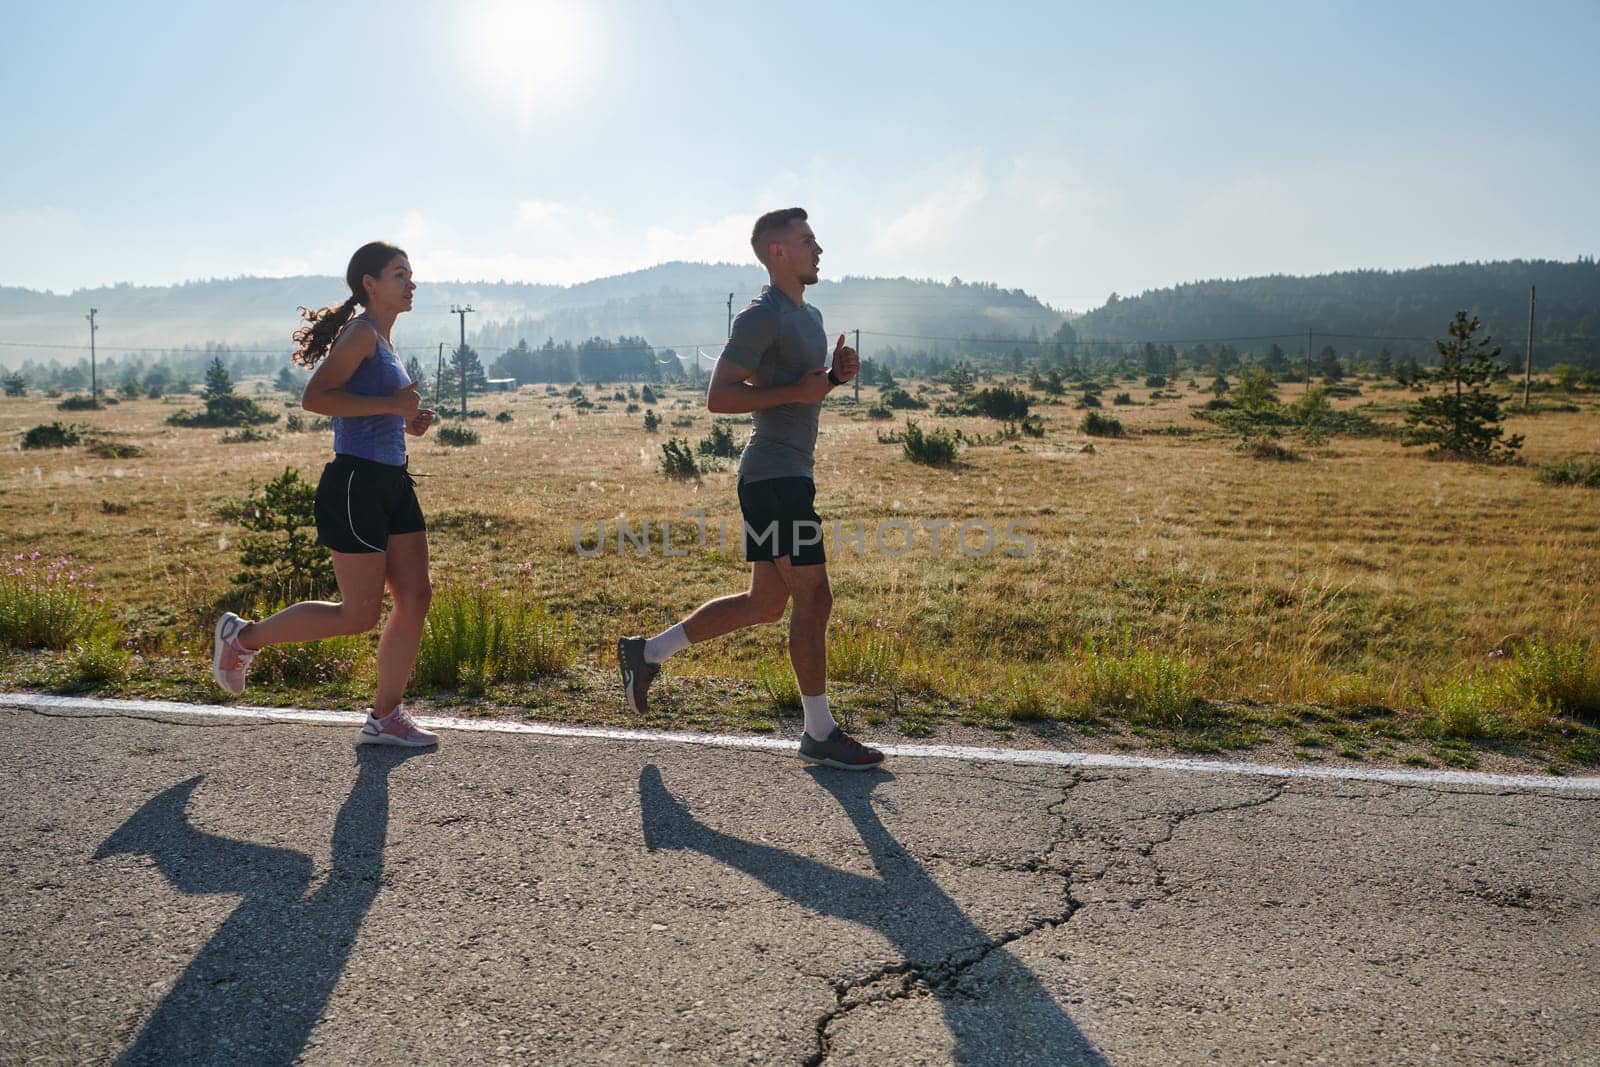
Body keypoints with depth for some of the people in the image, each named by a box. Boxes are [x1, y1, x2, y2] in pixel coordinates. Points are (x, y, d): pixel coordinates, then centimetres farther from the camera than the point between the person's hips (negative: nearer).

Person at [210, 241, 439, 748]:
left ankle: (385, 717, 14)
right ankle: (244, 636, 18)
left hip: (392, 483, 9)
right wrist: (389, 404, -22)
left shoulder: (382, 340, 18)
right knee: (359, 614, -2)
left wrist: (406, 421, 11)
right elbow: (314, 397, -21)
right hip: (355, 483, -9)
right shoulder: (361, 333, -10)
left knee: (415, 598, 4)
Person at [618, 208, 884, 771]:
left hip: (789, 475, 10)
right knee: (812, 597, -5)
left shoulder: (810, 316, 20)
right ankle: (820, 734, 6)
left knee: (765, 603, 14)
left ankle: (647, 652, 24)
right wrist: (795, 392, -19)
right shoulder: (761, 317, -11)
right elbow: (718, 396, -16)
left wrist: (836, 374, 10)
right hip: (775, 475, -10)